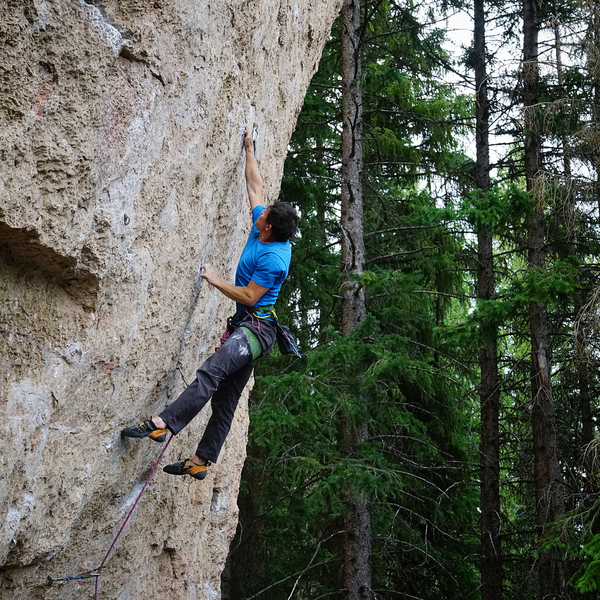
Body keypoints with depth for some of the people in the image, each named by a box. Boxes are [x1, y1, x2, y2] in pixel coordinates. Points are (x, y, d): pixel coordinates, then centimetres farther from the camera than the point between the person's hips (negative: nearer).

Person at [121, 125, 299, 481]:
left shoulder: (273, 258, -16)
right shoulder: (261, 231, 10)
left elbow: (249, 296, -19)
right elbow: (256, 187, 22)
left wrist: (216, 281, -8)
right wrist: (249, 150, 27)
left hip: (256, 328, -10)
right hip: (246, 327, 10)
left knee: (211, 373, -30)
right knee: (226, 398, 9)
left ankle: (163, 424, -43)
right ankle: (201, 461, 13)